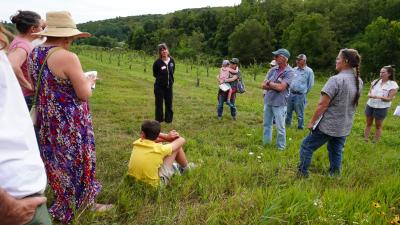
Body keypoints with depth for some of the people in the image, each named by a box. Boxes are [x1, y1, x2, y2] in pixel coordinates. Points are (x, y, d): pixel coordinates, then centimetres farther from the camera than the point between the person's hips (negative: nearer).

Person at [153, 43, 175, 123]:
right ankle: (159, 119, 18)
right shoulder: (157, 62, -13)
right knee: (159, 103, 5)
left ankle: (169, 119, 25)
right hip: (159, 86, -3)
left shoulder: (172, 60, -2)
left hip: (169, 86, 4)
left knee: (169, 103, 11)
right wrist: (161, 78, -3)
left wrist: (170, 80, 6)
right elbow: (154, 74, 0)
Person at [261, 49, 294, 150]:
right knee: (267, 124, 16)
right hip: (267, 101, 6)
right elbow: (263, 85, 1)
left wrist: (269, 83, -6)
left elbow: (280, 87, -21)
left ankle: (281, 147, 18)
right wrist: (275, 86, -13)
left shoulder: (290, 72, -12)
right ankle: (266, 144, 31)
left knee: (280, 127, 3)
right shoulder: (273, 69, 4)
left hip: (279, 103, -6)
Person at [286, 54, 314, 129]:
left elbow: (310, 84, 0)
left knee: (299, 113, 3)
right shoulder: (294, 69, 7)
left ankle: (300, 127, 17)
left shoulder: (309, 71, -7)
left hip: (300, 95, -5)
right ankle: (287, 124, 32)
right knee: (288, 110, 16)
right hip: (291, 94, 5)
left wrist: (304, 92, 5)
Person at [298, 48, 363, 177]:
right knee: (336, 152, 19)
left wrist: (312, 121, -12)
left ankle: (302, 174, 16)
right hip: (345, 127, 7)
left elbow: (323, 105, -20)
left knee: (306, 146, 8)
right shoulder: (359, 82, 3)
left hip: (328, 125, -7)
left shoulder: (336, 79, -21)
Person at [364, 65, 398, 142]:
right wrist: (370, 95, -16)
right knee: (368, 124, 11)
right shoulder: (375, 81, 4)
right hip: (370, 105, 4)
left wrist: (379, 97, -29)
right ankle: (365, 140, 20)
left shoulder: (393, 85, -8)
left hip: (381, 108, -4)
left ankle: (375, 142, 17)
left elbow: (389, 98, -13)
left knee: (378, 126, 8)